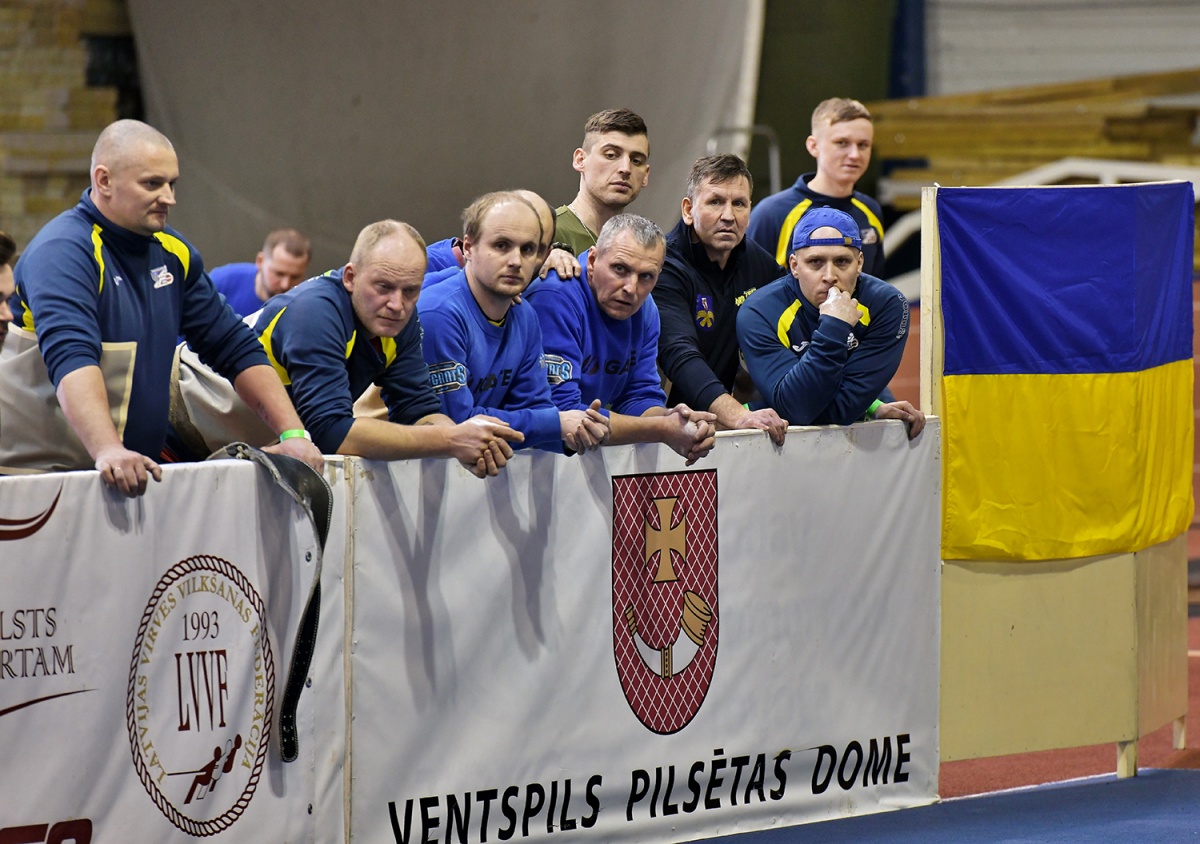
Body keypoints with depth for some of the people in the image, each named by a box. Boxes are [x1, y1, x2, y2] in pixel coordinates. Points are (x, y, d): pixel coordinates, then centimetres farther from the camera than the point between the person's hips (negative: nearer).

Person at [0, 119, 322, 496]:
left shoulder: (171, 253, 13)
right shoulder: (61, 252, -12)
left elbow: (235, 348, 17)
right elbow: (70, 359, -27)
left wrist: (293, 434, 4)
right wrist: (108, 451, -42)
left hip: (134, 474, 7)